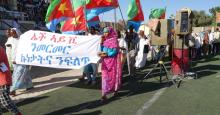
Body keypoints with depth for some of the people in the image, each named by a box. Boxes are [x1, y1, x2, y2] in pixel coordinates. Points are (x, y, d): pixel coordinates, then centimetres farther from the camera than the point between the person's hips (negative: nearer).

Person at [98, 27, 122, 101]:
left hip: (112, 61, -5)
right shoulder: (104, 40, 13)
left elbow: (115, 51, -14)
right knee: (105, 76, 3)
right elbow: (102, 50, 10)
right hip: (105, 61, 6)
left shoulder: (114, 40, -7)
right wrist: (101, 43, -2)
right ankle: (104, 94, 8)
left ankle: (115, 89, 24)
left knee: (113, 76, 3)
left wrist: (106, 54, -22)